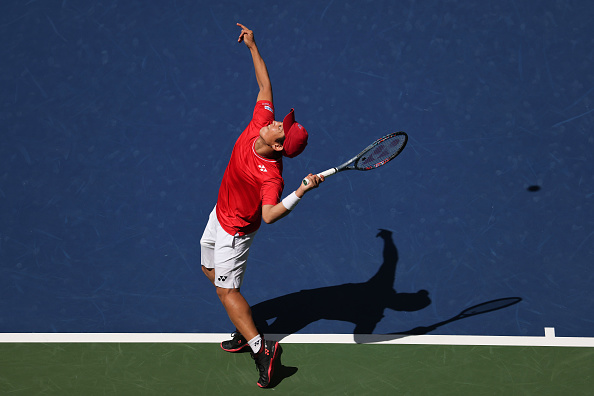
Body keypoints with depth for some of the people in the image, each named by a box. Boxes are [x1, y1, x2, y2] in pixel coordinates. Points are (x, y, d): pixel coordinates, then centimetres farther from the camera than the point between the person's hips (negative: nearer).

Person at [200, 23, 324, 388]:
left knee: (226, 289, -4)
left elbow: (270, 215, -49)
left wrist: (300, 192, -59)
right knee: (211, 270, 24)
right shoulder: (260, 124, -20)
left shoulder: (271, 175, -38)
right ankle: (247, 331, 35)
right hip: (220, 215, 9)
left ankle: (261, 349, 1)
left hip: (235, 230, -9)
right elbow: (266, 87, -7)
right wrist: (253, 47, -4)